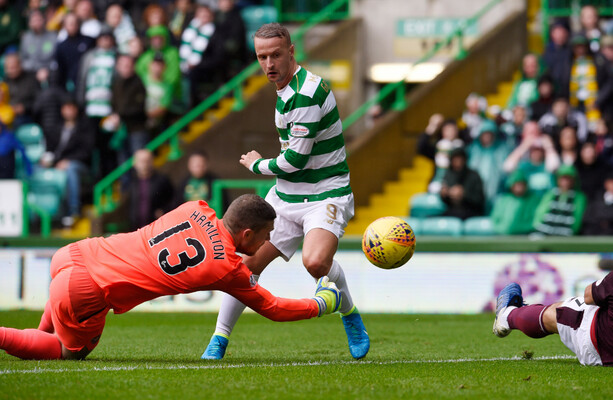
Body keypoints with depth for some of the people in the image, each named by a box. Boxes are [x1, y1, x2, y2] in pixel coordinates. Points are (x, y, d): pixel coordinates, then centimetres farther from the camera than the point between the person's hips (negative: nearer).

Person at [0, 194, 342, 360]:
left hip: (78, 253, 7)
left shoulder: (198, 209, 6)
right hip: (85, 294, -7)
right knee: (72, 352, 17)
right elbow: (273, 308, 6)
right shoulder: (229, 269, -8)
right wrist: (321, 305, 21)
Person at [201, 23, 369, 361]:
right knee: (249, 261, -1)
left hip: (325, 196, -8)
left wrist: (257, 165, -3)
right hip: (285, 196, 8)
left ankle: (349, 314, -3)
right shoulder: (284, 89, 9)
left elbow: (296, 159, -20)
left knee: (316, 261, -32)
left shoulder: (307, 93, -22)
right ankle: (218, 341, 9)